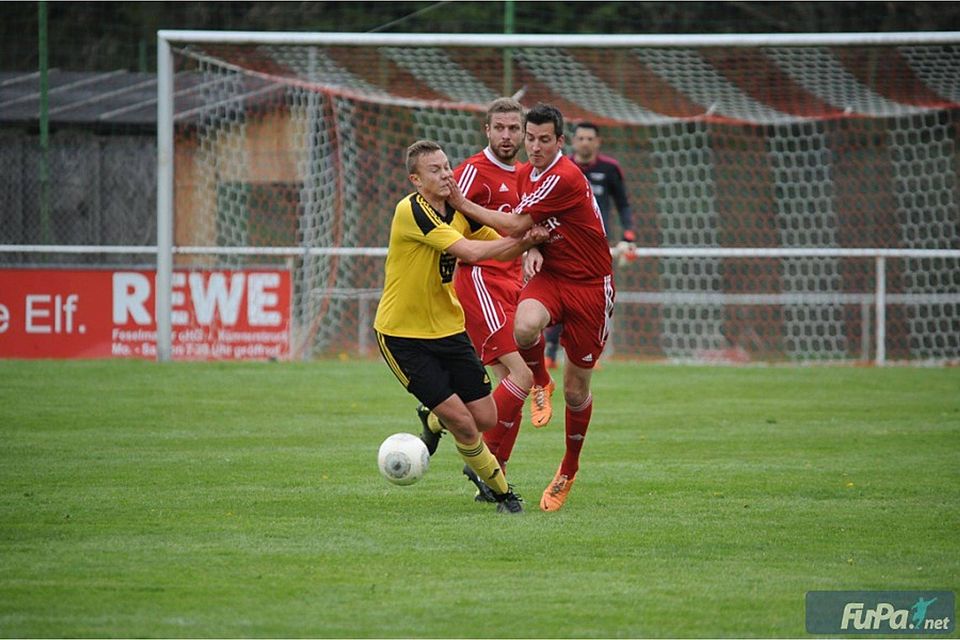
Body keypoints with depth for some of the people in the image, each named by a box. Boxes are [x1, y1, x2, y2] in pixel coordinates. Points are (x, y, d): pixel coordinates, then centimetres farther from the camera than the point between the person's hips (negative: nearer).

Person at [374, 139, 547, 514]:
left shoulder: (459, 211, 3)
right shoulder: (411, 211, -21)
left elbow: (503, 251, 13)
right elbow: (470, 251, -28)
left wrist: (527, 242, -10)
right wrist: (521, 239, -17)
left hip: (447, 326, 7)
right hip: (402, 335, -7)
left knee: (486, 419, 2)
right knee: (462, 423, -11)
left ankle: (432, 421, 34)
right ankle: (500, 490, 10)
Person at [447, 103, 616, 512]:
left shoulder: (565, 178, -22)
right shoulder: (525, 175, 5)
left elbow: (514, 226, -17)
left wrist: (463, 205, -8)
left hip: (589, 285, -5)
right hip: (549, 276, 5)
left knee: (576, 390, 3)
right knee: (524, 326, -32)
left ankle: (569, 470, 26)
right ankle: (539, 384, 2)